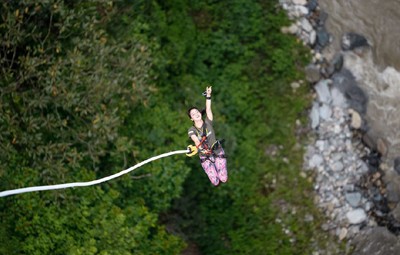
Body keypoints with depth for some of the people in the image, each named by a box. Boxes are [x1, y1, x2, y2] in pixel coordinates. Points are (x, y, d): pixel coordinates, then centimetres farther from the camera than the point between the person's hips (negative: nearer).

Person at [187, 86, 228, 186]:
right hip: (205, 157, 0)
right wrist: (202, 149, -51)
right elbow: (196, 141, -31)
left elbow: (208, 109, -25)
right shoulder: (191, 130, -12)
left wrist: (208, 95, -36)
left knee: (224, 179, -5)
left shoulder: (208, 123, -9)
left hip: (218, 152, 0)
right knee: (215, 182, -5)